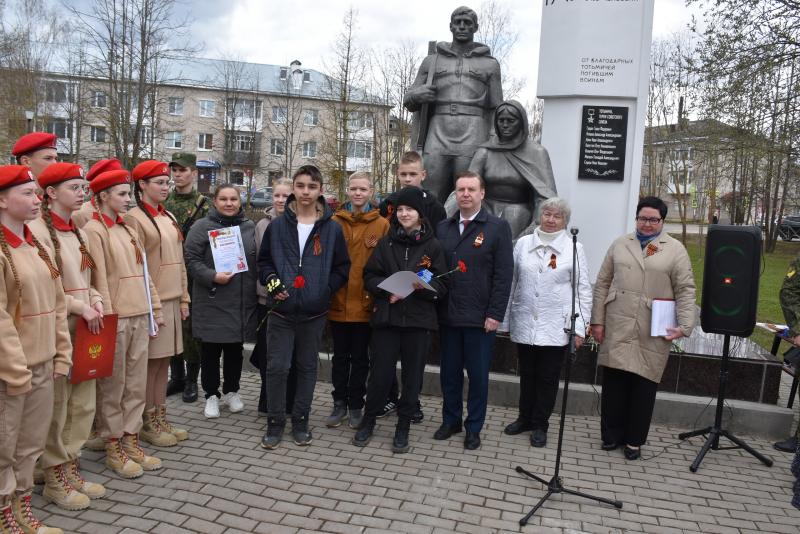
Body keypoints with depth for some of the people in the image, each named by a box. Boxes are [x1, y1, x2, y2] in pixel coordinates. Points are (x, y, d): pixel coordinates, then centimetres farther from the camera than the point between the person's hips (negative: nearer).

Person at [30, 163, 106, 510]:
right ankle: (55, 479, 19)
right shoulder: (38, 229, -12)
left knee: (83, 404, 13)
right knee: (56, 408, 4)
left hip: (85, 328, 8)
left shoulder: (77, 231, 14)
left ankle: (71, 468, 27)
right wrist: (80, 307, -16)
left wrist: (96, 301, 2)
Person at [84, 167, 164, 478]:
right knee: (112, 387, 5)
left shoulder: (126, 228, 15)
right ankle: (113, 449, 17)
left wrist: (155, 310, 14)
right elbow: (99, 279, -14)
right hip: (116, 319, -7)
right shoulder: (93, 230, -8)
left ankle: (131, 441, 23)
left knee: (137, 384, 12)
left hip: (140, 317, 7)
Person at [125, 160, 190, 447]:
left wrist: (184, 298, 14)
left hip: (172, 300, 7)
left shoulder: (169, 218, 14)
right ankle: (148, 424, 14)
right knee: (150, 364, 2)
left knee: (164, 362, 13)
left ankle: (161, 419, 23)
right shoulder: (134, 218, -9)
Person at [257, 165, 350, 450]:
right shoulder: (277, 226, 2)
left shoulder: (332, 229, 0)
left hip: (314, 312, 0)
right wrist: (272, 282, -7)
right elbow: (263, 261, 10)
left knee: (307, 367, 11)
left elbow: (342, 267, 5)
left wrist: (325, 289, -8)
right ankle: (275, 423, 18)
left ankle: (300, 421, 26)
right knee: (277, 367, 1)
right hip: (281, 310, 0)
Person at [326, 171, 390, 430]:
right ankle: (339, 404, 27)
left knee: (360, 357, 11)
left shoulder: (382, 225, -2)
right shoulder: (335, 222, 2)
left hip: (365, 303, -1)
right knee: (340, 356, 13)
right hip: (338, 302, 1)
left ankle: (356, 406, 25)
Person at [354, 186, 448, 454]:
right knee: (380, 372, 4)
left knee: (412, 375, 7)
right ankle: (368, 421, 25)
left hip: (419, 320, 0)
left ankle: (403, 427, 23)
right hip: (386, 316, 1)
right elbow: (370, 276, 6)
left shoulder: (433, 245, 1)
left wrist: (424, 286, -19)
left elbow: (442, 286, 1)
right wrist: (388, 290, -12)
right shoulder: (386, 242, 6)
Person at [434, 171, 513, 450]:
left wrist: (495, 314, -12)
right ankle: (450, 420, 30)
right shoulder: (443, 228, 10)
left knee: (478, 375, 7)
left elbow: (504, 274, -7)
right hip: (447, 315, 4)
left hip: (480, 318, -3)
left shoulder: (498, 227, -3)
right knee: (449, 372, 13)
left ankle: (474, 427, 23)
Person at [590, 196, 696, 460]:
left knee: (644, 386, 4)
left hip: (653, 333, -2)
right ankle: (612, 435, 20)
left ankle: (634, 441, 20)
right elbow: (602, 284, 10)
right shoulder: (620, 244, 11)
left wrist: (685, 325, -9)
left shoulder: (676, 250, 4)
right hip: (617, 328, 2)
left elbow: (685, 291, 1)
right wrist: (597, 321, 5)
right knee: (614, 382, 5)